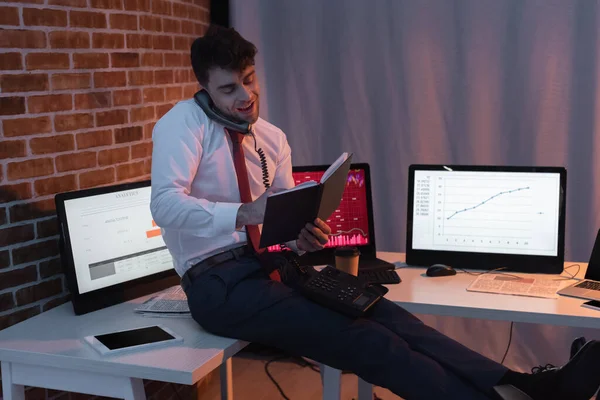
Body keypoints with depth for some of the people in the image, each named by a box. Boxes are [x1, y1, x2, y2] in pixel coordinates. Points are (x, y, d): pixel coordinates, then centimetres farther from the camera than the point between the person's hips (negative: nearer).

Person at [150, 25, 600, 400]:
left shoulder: (272, 139, 13)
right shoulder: (184, 123, -6)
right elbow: (166, 204, -21)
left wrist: (301, 235, -11)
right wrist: (242, 214, -37)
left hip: (268, 265, 6)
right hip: (220, 284, -6)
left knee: (385, 314, -17)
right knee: (362, 338, -24)